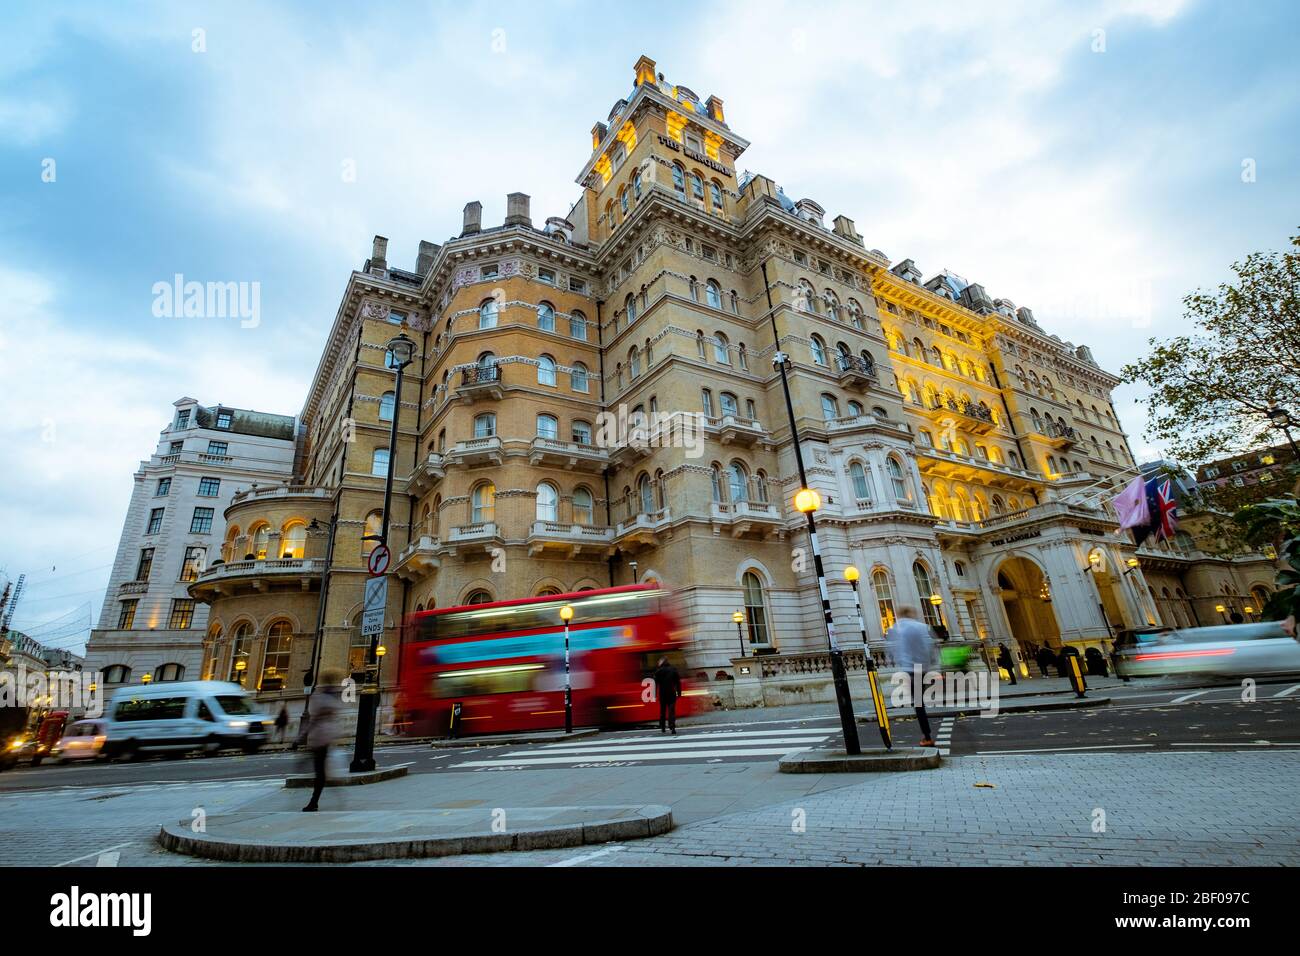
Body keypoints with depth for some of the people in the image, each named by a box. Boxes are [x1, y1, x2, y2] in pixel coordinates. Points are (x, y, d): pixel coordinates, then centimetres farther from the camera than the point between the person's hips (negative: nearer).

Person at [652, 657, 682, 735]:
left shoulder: (659, 671, -3)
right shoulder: (674, 669, 4)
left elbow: (656, 683, -4)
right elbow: (678, 682, 4)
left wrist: (655, 693, 1)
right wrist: (679, 692, 8)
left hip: (662, 694, 0)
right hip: (672, 693, 0)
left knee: (662, 711, 12)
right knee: (672, 710, -3)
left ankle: (662, 728, 18)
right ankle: (672, 727, -18)